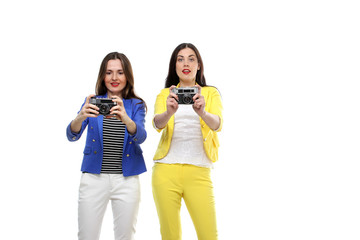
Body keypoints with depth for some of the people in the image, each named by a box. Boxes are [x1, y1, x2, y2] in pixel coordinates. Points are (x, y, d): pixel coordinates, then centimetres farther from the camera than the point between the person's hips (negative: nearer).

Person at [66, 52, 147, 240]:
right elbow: (72, 135, -7)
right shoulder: (92, 102, 6)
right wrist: (81, 117, -30)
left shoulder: (136, 105, 5)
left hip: (127, 180, 0)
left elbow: (140, 137, -13)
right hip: (93, 177, 0)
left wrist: (125, 119, -34)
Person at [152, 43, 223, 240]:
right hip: (166, 170, 1)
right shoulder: (165, 94, 13)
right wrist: (169, 112, -30)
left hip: (198, 172, -1)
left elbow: (217, 124, -9)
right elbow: (157, 123, -7)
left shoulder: (211, 93, 10)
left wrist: (202, 112, -31)